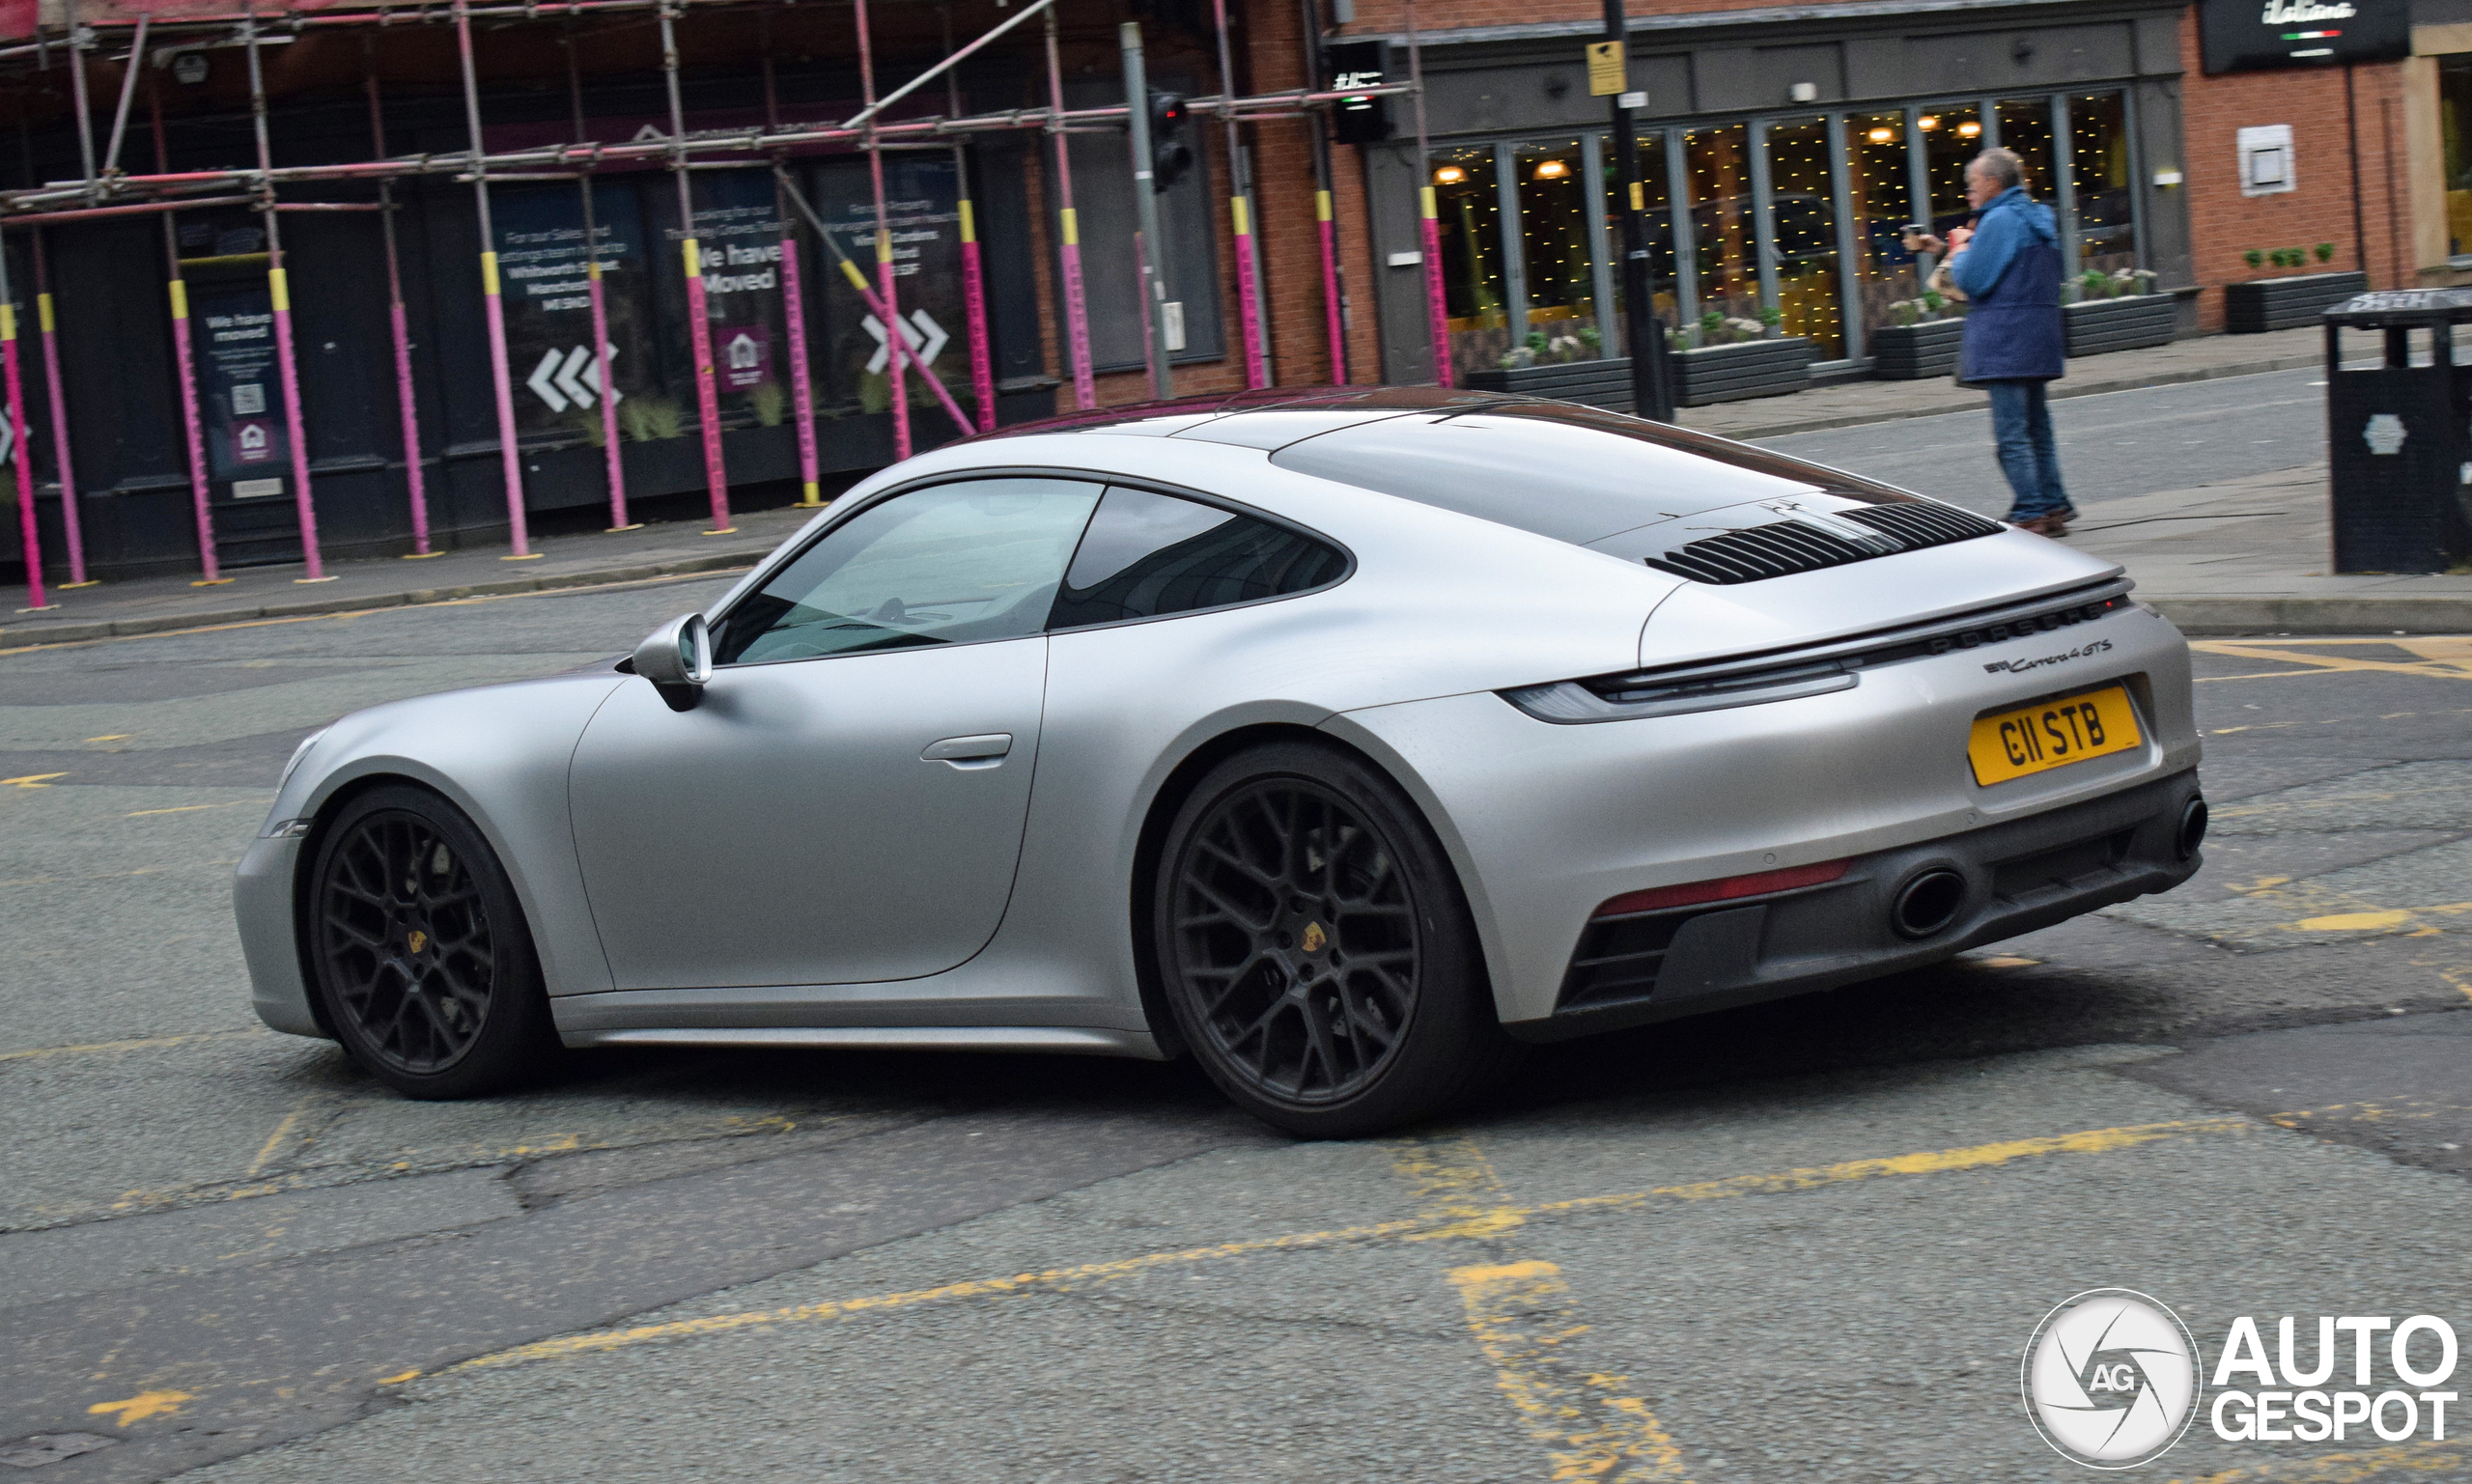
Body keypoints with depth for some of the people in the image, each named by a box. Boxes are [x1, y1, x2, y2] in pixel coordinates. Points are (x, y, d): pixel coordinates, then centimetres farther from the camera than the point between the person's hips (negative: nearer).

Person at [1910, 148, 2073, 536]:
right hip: (2039, 339, 10)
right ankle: (2053, 506, 17)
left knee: (2011, 434, -7)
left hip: (2005, 341, -10)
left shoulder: (1999, 220, -14)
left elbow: (1972, 279, -16)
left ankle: (2030, 515, -9)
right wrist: (1948, 250, 23)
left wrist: (1959, 249, 3)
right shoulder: (2036, 216, 16)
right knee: (2037, 428, 15)